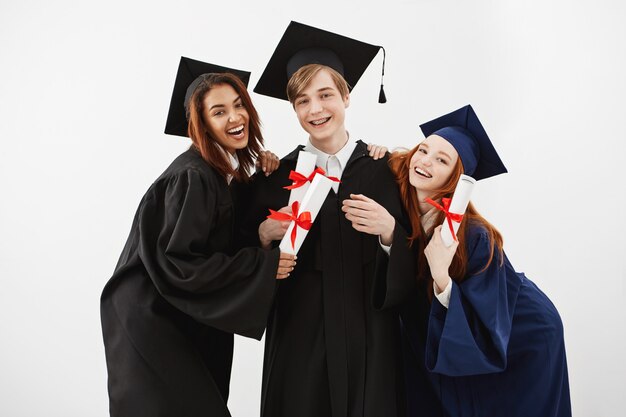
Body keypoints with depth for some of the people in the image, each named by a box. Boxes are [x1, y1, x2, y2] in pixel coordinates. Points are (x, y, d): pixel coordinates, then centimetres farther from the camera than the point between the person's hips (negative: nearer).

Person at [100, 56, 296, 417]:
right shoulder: (192, 177, -23)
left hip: (192, 317, 9)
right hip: (153, 322, -9)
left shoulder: (229, 170, 3)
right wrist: (262, 264, -22)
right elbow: (176, 263, -26)